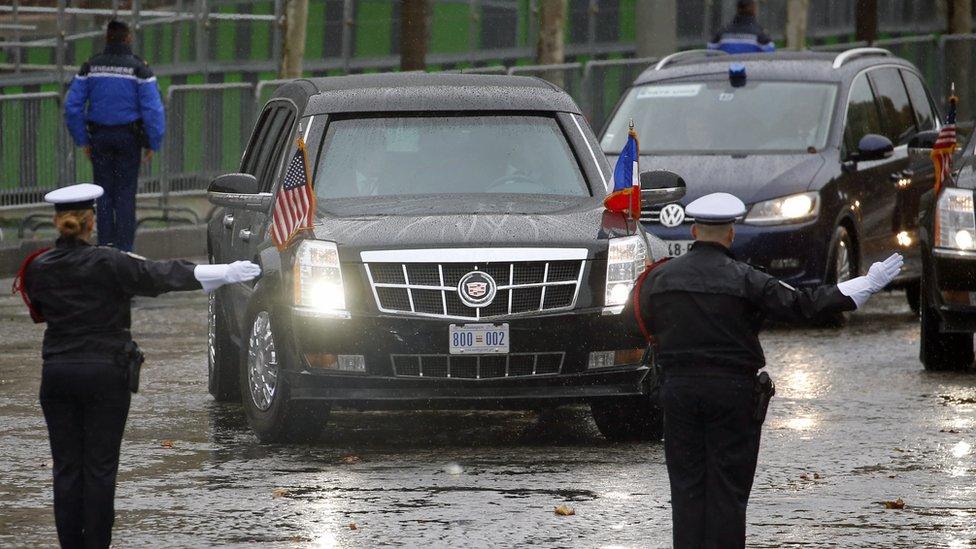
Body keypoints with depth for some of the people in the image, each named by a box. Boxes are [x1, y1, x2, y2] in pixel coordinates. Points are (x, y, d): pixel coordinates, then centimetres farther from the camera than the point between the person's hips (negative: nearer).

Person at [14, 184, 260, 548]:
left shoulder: (38, 269, -1)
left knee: (66, 467, 7)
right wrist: (227, 273, -5)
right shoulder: (108, 264, -11)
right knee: (100, 466, 3)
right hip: (105, 374, -3)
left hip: (57, 374, 3)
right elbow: (164, 276, -9)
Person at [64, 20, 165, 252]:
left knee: (104, 192, 9)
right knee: (125, 193, 3)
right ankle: (124, 248, 1)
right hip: (128, 136, -2)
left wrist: (83, 140, 7)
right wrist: (153, 144, -5)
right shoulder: (139, 69, -7)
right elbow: (153, 109, -12)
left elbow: (72, 106, 1)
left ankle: (105, 248, 9)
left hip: (100, 137, 2)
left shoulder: (90, 67, 2)